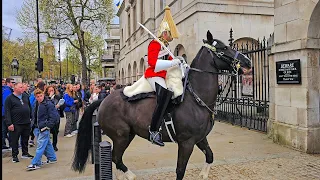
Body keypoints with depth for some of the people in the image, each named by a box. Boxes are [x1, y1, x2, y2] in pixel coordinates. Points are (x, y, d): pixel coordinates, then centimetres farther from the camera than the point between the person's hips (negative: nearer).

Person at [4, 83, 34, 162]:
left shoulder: (25, 97, 11)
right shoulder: (10, 98, -6)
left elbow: (30, 108, 19)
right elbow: (7, 112, -10)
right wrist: (9, 123, -15)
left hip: (27, 123, 5)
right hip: (16, 124, -5)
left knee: (25, 139, 15)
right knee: (15, 140, 4)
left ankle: (25, 153, 28)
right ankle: (15, 155, 15)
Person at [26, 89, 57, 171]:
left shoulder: (49, 104, -13)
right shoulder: (36, 104, 11)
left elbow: (54, 116, -16)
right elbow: (34, 115, 26)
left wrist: (48, 125, -17)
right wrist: (33, 123, 13)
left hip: (44, 128, -8)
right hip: (37, 128, 8)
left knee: (40, 146, -7)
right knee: (47, 144, 17)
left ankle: (35, 163, -5)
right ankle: (52, 158, 29)